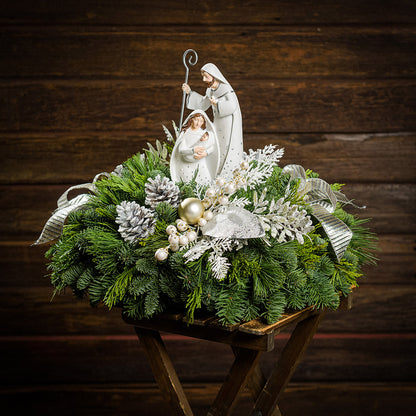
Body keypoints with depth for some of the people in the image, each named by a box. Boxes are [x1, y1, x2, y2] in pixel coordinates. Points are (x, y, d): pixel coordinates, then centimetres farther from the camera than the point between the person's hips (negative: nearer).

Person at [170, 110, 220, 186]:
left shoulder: (205, 132, 3)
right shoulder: (185, 133, -1)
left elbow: (212, 147, 4)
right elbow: (181, 150, -12)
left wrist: (206, 153, -16)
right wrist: (193, 150, -27)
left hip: (200, 164, 1)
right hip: (186, 165, -1)